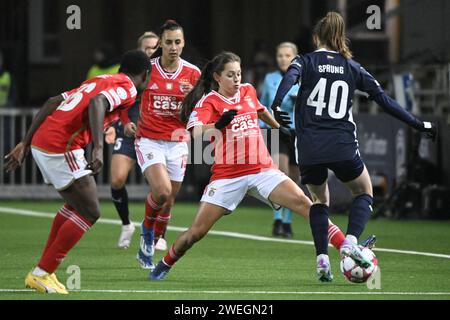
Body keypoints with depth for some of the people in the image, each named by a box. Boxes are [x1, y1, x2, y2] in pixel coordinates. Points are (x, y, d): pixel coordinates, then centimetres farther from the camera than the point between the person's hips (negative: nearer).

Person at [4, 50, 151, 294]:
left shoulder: (100, 80, 25)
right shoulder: (127, 88, -1)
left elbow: (53, 102, 21)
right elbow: (96, 103, -23)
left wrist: (25, 143, 21)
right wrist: (98, 148, -32)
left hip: (41, 143, 9)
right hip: (61, 148, -9)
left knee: (76, 205, 24)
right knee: (90, 213, 0)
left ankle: (43, 271, 24)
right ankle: (40, 274, 0)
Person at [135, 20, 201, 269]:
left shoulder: (192, 73, -3)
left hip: (177, 143, 2)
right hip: (149, 140, -2)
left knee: (167, 202, 7)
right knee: (161, 191, -24)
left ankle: (147, 249, 28)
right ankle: (147, 228, 7)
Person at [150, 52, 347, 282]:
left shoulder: (248, 91, 10)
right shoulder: (208, 101, -6)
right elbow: (197, 132, -25)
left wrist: (279, 127, 48)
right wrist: (218, 125, -44)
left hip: (262, 171, 3)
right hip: (227, 175, -3)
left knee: (304, 204, -17)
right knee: (196, 232, -6)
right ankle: (164, 266, 20)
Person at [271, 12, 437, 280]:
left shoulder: (305, 61, 7)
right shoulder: (352, 68, 10)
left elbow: (290, 77, -17)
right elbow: (384, 100, 9)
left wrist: (277, 105, -34)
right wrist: (417, 124, 16)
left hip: (309, 148, 1)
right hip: (343, 148, -1)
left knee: (320, 199, 24)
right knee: (364, 193, 21)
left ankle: (322, 257, 8)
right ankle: (351, 242, -4)